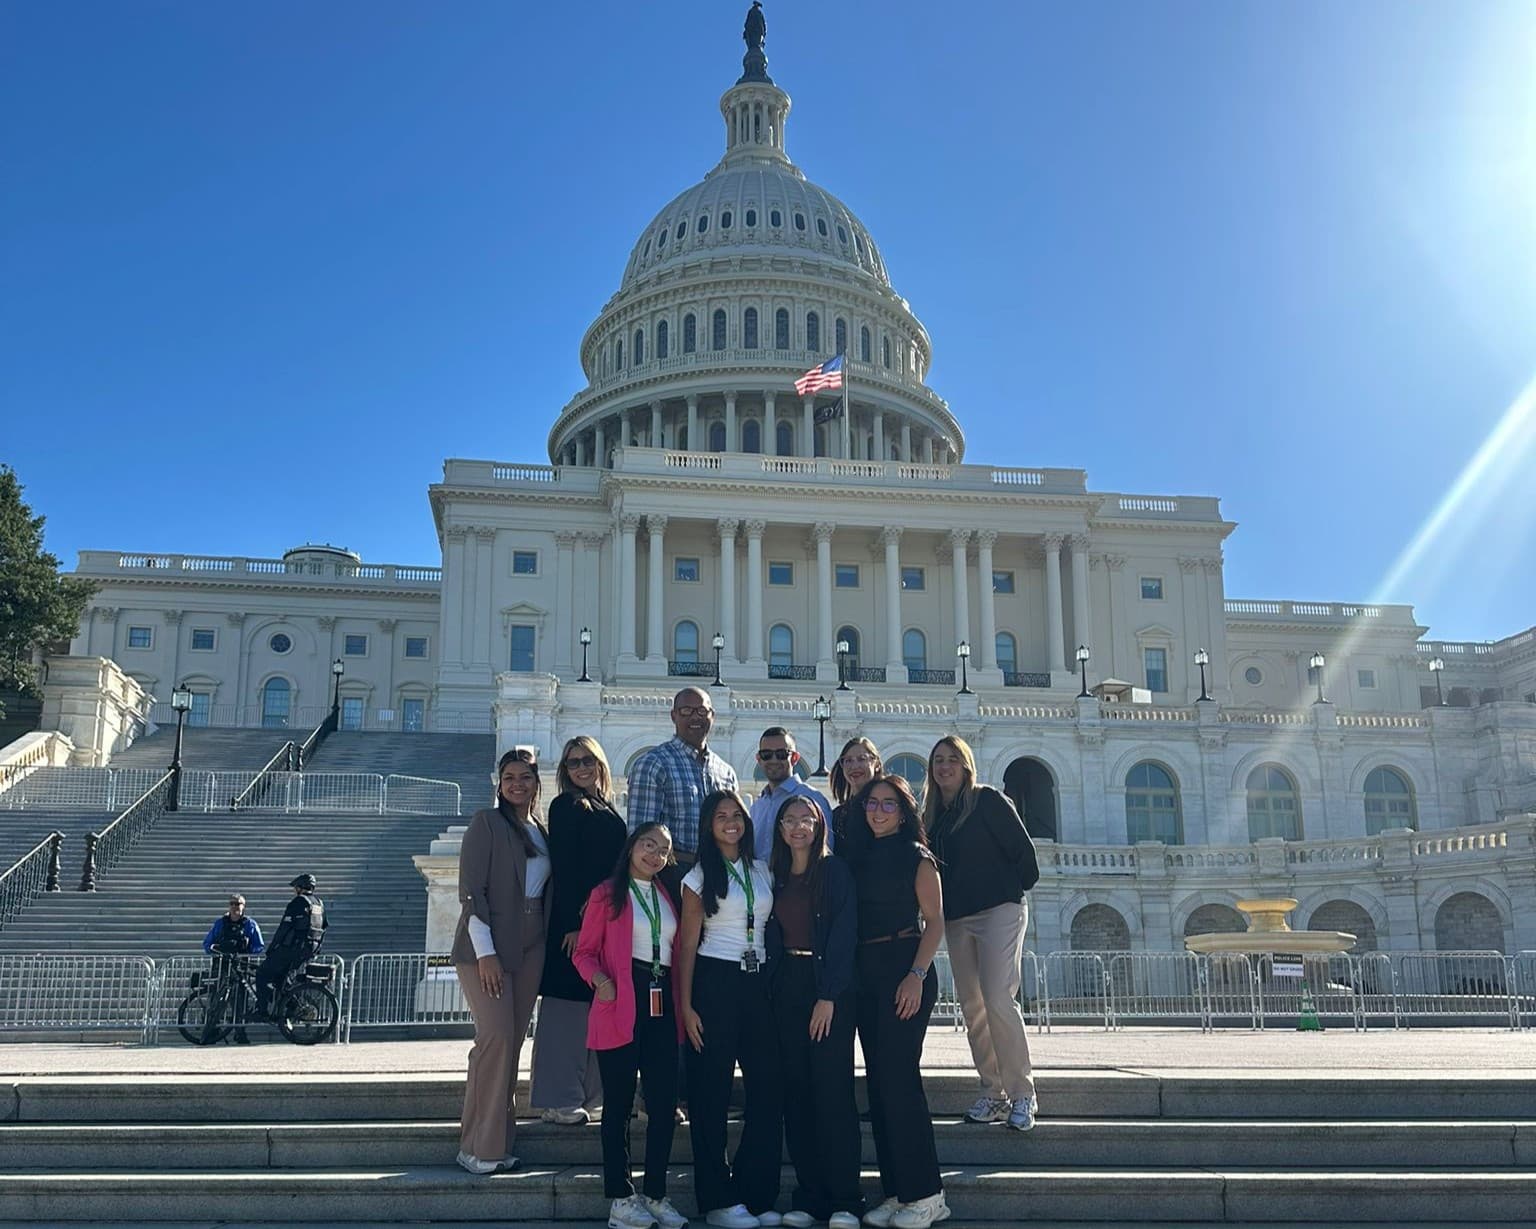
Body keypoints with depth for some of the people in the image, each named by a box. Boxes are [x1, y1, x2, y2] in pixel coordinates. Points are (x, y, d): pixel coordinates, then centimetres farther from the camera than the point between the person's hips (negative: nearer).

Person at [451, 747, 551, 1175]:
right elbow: (471, 890, -11)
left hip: (530, 947, 6)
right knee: (497, 1037, -12)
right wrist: (485, 951, -16)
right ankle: (479, 1146, -2)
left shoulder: (542, 831, 13)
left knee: (513, 1041, 6)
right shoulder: (486, 823, -5)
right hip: (486, 946, -6)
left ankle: (499, 1140, 13)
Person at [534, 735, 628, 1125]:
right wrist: (572, 924, -19)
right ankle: (559, 1100, 3)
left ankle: (589, 1093, 18)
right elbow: (562, 867, -13)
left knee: (598, 1005, 10)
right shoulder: (566, 807, -6)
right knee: (567, 1006, -4)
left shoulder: (608, 810, 16)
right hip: (572, 921, -8)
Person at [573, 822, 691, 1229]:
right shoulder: (607, 894, 2)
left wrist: (681, 1001, 7)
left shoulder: (667, 897, 18)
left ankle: (656, 1195, 13)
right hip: (622, 1005, -5)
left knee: (664, 1101, 3)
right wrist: (599, 979, -19)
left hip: (663, 1007, 5)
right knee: (619, 1102, 0)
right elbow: (584, 952, 0)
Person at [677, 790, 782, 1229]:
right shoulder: (700, 877, 1)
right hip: (714, 982, -4)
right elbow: (688, 943, -2)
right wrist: (685, 1005, -8)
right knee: (712, 1093, 0)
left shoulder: (762, 871, 12)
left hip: (758, 983, 4)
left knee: (768, 1087, 1)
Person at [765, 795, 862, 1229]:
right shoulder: (775, 877, 12)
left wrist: (829, 996, -15)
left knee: (832, 1089, -7)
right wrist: (769, 992, 1)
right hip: (785, 986, 5)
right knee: (796, 1091, 4)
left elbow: (844, 934, -8)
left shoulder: (836, 871, -1)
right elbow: (771, 937, 12)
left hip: (830, 986, -5)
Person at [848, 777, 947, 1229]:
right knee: (878, 1080, 7)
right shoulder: (860, 857, 14)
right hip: (865, 972, 7)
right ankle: (897, 1192, 14)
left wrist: (917, 975, -18)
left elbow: (935, 920, -7)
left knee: (898, 1077, -10)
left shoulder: (916, 856, -2)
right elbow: (850, 919, 15)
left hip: (904, 970, -7)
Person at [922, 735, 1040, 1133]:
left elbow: (1021, 847, -4)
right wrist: (938, 909, 10)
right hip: (957, 918, 7)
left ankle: (1022, 1094, -7)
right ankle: (993, 1096, 10)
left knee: (999, 999, -15)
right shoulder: (932, 814, 14)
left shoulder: (987, 799, -4)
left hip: (998, 910, -7)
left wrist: (1017, 888, 4)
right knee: (971, 1007, 4)